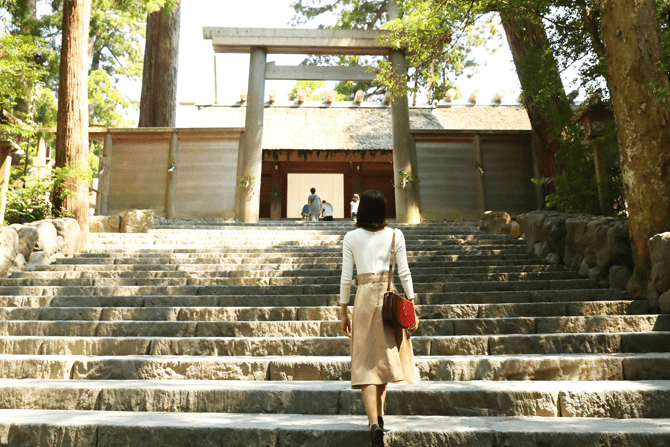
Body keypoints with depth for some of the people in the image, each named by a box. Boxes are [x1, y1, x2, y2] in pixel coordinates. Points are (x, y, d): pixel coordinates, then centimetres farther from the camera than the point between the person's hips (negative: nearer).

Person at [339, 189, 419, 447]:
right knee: (386, 357, 17)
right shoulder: (395, 235, 2)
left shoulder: (351, 237, 1)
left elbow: (346, 277, 0)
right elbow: (404, 273, -1)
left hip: (364, 296, -1)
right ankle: (379, 415, 26)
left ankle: (374, 423, -11)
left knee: (367, 363, 1)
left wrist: (343, 312, 7)